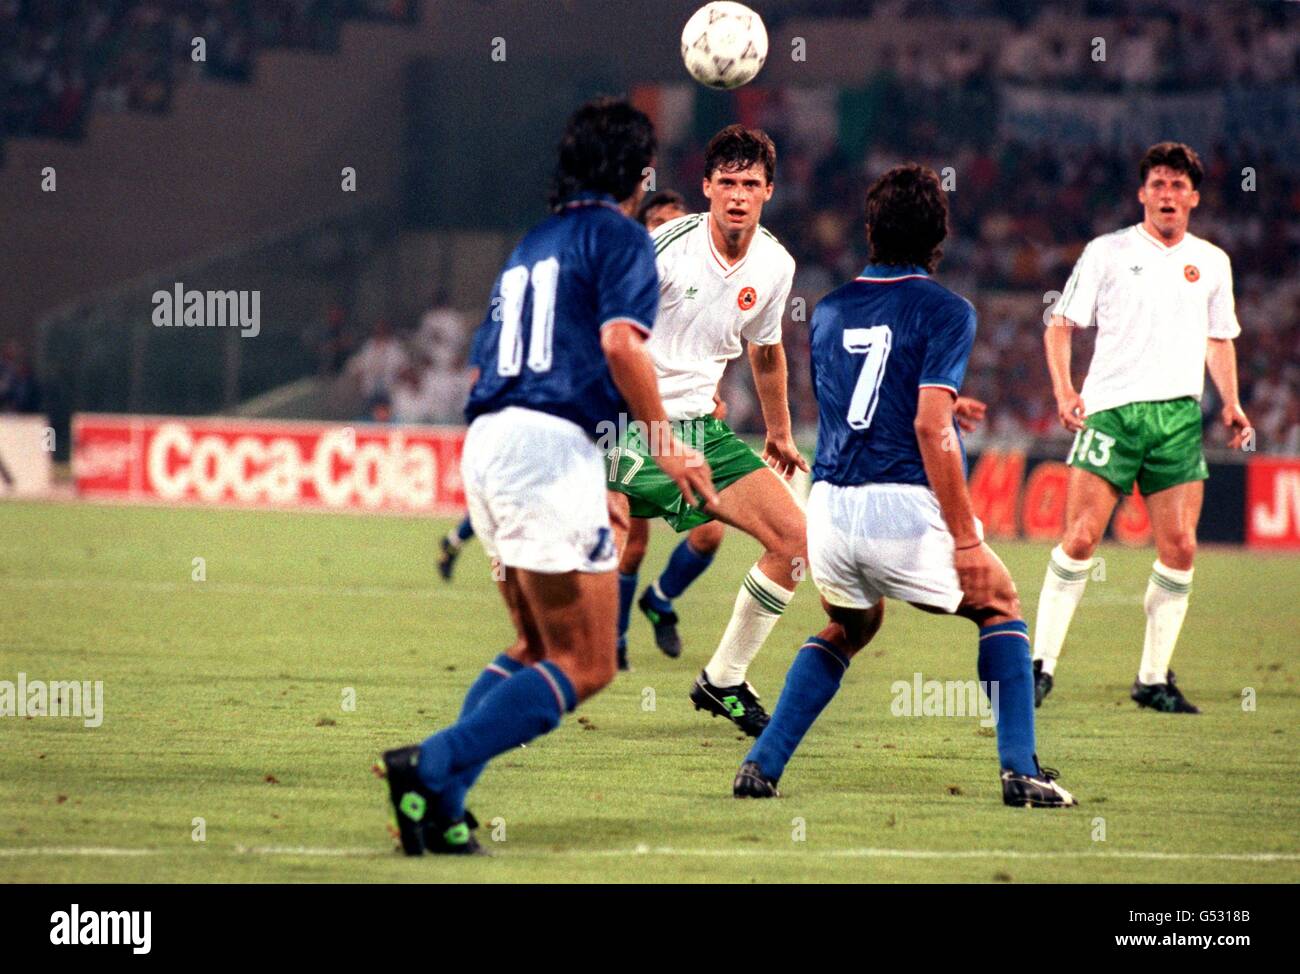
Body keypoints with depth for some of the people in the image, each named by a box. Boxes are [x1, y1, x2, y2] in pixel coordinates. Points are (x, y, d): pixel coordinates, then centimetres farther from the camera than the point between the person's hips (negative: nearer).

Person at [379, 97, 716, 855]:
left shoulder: (531, 245, 24)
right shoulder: (620, 235, 0)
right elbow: (621, 340, -17)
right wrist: (666, 444, -11)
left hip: (486, 442, 9)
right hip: (552, 447, -9)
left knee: (538, 649, 17)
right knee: (584, 666, -6)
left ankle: (438, 801, 3)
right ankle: (432, 768, -19)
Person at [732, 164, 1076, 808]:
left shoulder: (829, 311, 15)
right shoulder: (945, 311, -2)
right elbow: (930, 427, -14)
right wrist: (965, 537, -13)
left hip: (829, 510, 5)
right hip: (905, 509, -5)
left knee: (849, 628, 30)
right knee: (999, 606, 20)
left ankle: (760, 767, 16)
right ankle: (1021, 773, 8)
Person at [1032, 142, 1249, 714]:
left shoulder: (1212, 263, 15)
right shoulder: (1107, 253, 4)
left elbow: (1220, 340, 25)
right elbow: (1060, 325, 5)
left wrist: (1230, 403, 10)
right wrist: (1064, 393, -9)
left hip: (1180, 415, 3)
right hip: (1111, 409, -3)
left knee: (1179, 547, -4)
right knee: (1080, 539, -12)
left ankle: (1154, 678, 6)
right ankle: (1041, 665, -5)